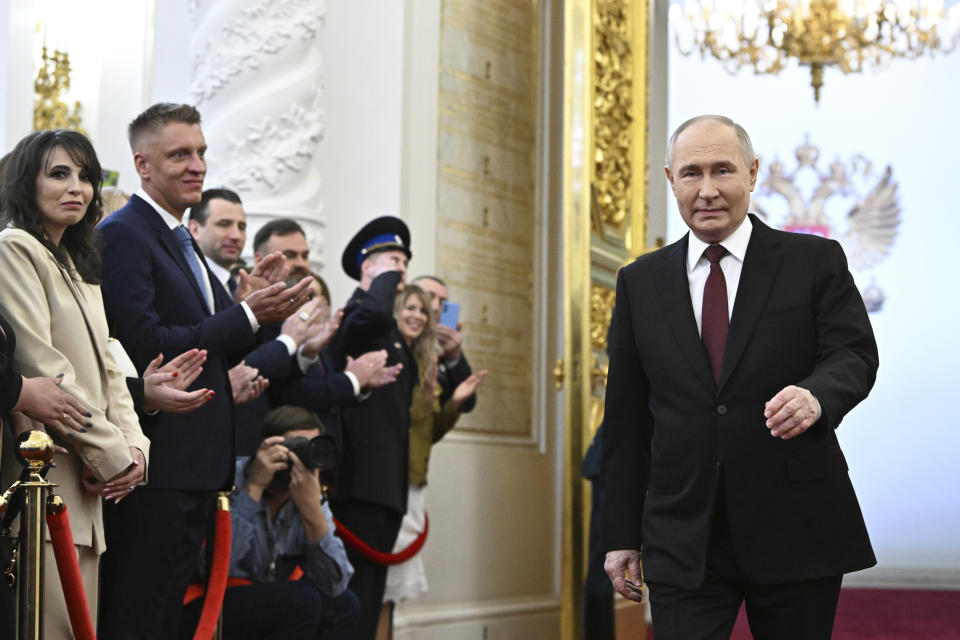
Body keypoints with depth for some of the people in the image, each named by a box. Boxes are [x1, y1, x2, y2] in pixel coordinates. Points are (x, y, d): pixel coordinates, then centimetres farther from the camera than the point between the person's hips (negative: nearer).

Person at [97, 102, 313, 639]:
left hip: (198, 464, 10)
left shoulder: (183, 242, 19)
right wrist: (247, 315, -15)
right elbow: (145, 347, -20)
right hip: (155, 465, -10)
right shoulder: (123, 234, -11)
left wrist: (255, 309, 2)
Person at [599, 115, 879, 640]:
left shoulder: (815, 261, 3)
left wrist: (816, 396, -30)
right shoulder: (640, 282, 10)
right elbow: (624, 415, 11)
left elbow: (855, 354, -5)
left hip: (795, 532, -1)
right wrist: (621, 533, 8)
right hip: (682, 541, 1)